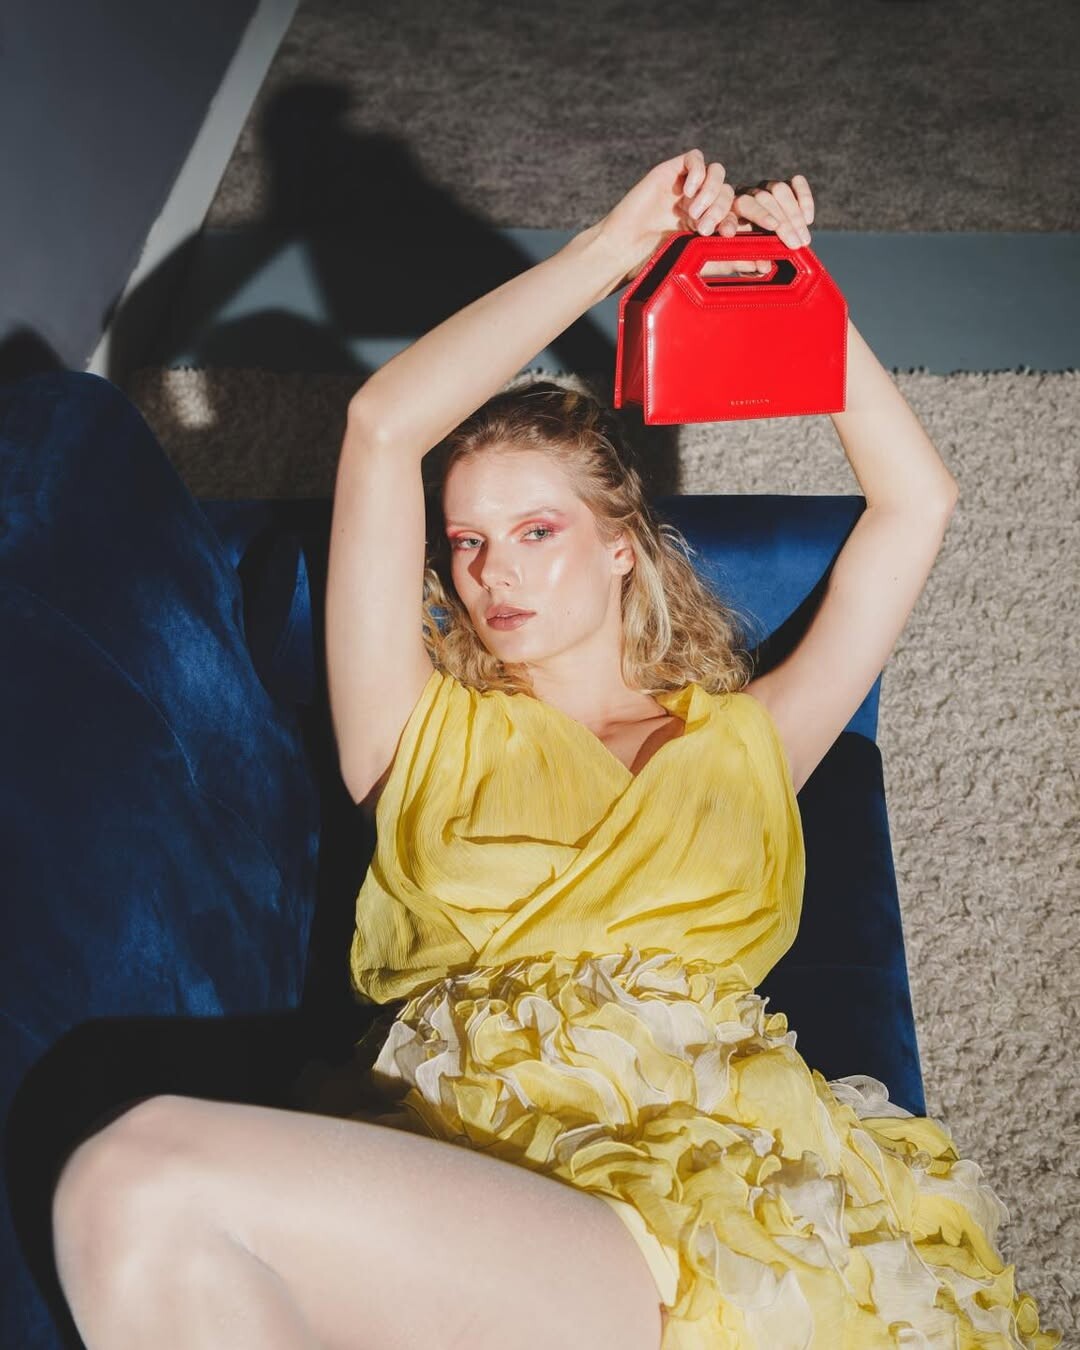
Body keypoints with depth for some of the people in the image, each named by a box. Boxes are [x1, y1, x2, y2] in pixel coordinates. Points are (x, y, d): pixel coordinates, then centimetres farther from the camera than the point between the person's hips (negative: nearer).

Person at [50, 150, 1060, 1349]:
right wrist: (615, 245, 19)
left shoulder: (744, 740, 26)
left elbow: (917, 502, 28)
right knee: (136, 1183, -29)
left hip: (720, 1153, -1)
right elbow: (383, 427, 15)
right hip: (463, 1159, 2)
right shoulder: (428, 733, 23)